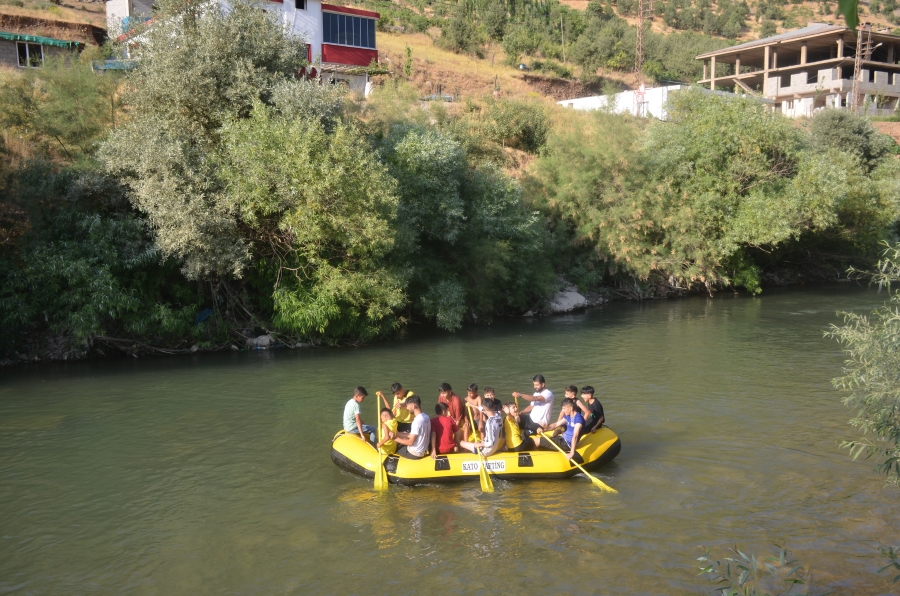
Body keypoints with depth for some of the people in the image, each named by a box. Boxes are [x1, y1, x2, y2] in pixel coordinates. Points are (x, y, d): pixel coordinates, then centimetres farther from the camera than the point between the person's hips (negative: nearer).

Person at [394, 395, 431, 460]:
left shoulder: (417, 421, -27)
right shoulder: (426, 417, 2)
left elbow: (410, 442, -23)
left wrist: (396, 439, -10)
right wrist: (397, 434, 5)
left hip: (414, 453, -8)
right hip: (424, 451, 8)